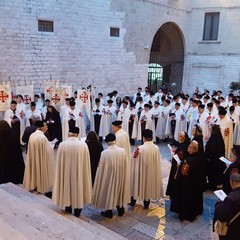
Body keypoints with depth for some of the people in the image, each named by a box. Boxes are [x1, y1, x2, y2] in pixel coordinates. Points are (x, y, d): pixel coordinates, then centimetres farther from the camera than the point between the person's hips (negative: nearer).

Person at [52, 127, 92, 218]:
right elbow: (86, 162, -6)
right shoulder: (83, 145, -14)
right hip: (79, 172, -1)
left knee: (67, 187, 20)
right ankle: (77, 211, 26)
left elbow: (59, 162, -3)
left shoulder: (62, 145, -12)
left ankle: (68, 207, 36)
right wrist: (85, 172, 7)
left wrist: (61, 171, 11)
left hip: (66, 171, 1)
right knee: (78, 188, 15)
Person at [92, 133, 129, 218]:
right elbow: (125, 166, -1)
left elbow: (101, 168, -12)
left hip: (108, 176, -3)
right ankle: (120, 210, 35)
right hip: (120, 176, 3)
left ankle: (109, 212, 26)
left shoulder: (105, 153, -21)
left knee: (109, 192, 14)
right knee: (119, 191, 21)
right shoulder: (123, 151, -12)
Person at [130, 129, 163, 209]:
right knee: (149, 185, 19)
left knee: (137, 184, 17)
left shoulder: (140, 148, -21)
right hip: (152, 171, 3)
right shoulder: (156, 148, -12)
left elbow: (135, 160, -14)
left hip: (141, 170, -2)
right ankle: (146, 204, 30)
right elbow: (158, 162, -2)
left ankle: (133, 202, 32)